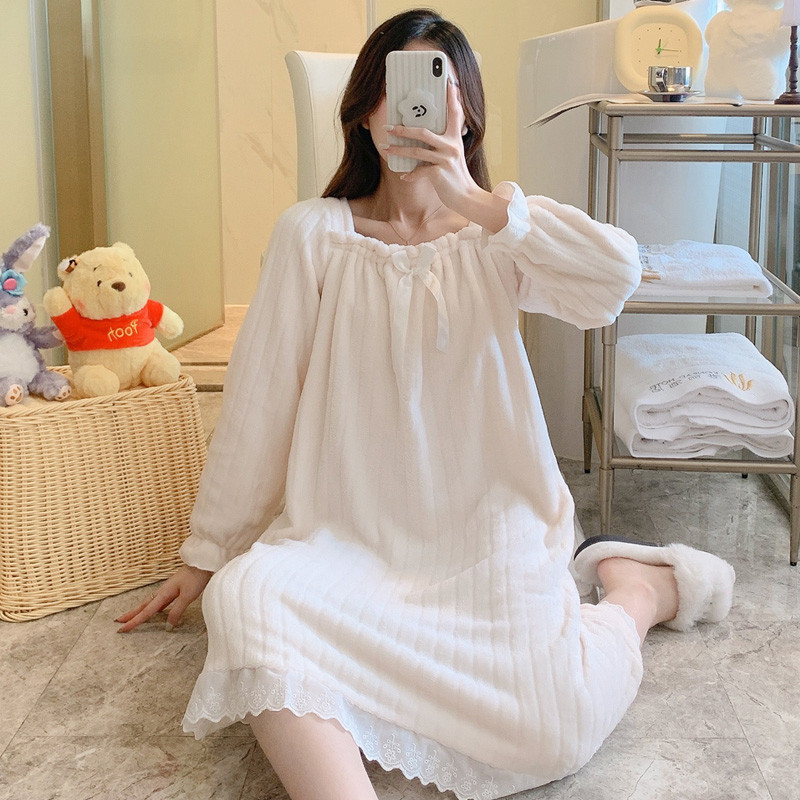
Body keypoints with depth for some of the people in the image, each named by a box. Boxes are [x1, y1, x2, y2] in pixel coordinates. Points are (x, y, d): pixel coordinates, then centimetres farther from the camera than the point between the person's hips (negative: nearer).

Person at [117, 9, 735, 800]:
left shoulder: (496, 237, 6)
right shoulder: (313, 233, 2)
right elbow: (257, 403, 3)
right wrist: (203, 554, 5)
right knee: (247, 600, -33)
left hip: (488, 526, 1)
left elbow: (617, 276, -15)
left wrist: (477, 202, -21)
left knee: (550, 735, -19)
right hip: (348, 534, 0)